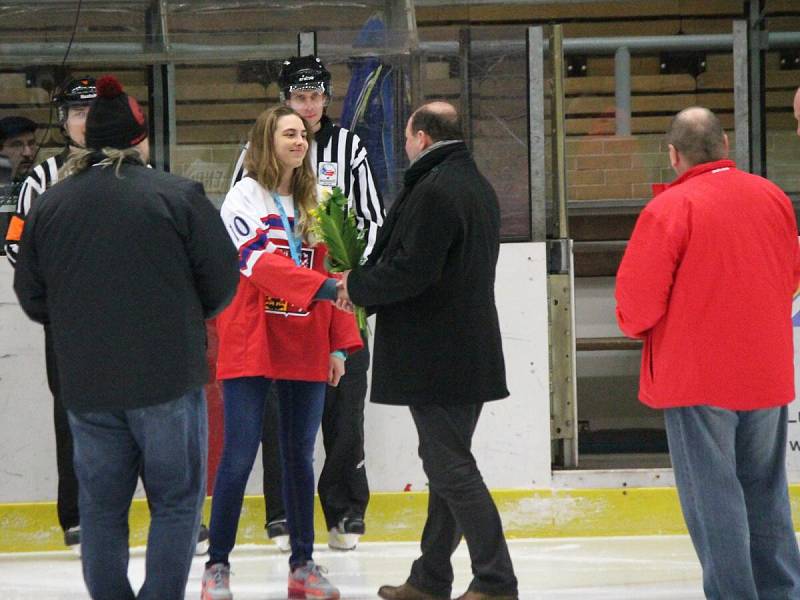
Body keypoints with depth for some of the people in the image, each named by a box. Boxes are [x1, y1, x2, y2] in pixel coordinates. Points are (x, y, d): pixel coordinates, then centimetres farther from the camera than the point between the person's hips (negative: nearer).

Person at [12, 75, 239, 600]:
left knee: (102, 507, 12)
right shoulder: (178, 196, -9)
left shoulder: (49, 206, 1)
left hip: (86, 386, 3)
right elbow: (222, 280, -4)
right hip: (169, 380, -3)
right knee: (176, 501, 6)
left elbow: (33, 298, 7)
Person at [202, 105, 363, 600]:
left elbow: (327, 273, 15)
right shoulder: (245, 197, -5)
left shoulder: (312, 203, 13)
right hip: (251, 346, -5)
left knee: (300, 456, 8)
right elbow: (258, 261, -20)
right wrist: (320, 287, -31)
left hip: (306, 350, 5)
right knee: (239, 456, -7)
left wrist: (340, 342, 8)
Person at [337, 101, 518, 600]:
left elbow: (411, 271, -24)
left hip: (435, 356, -10)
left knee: (451, 468, -7)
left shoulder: (433, 190, -18)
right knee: (446, 465, 16)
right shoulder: (478, 187, 14)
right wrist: (366, 282, 14)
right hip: (472, 349, 10)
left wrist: (356, 284, -6)